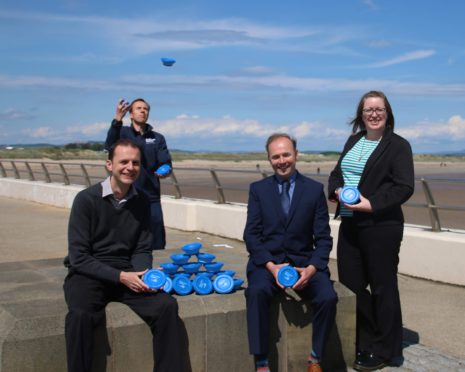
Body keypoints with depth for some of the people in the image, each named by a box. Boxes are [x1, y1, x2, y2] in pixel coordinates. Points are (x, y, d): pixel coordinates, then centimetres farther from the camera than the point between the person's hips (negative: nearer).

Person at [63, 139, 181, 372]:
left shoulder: (141, 202, 5)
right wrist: (120, 276, -20)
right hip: (88, 274, -4)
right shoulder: (86, 199, -8)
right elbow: (79, 258, -11)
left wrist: (145, 273, -13)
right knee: (80, 314, -34)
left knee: (166, 305, -20)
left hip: (127, 275, 4)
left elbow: (142, 250, 10)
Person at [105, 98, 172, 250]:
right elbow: (110, 145, -19)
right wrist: (118, 119, -35)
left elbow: (165, 162, 1)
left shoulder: (157, 138, 12)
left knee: (157, 243, 2)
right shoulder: (123, 133, 3)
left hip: (151, 198, 2)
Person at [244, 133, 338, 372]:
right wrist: (271, 266, -16)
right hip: (267, 261, 0)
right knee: (257, 292, -32)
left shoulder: (314, 189, 6)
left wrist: (311, 269, -15)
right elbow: (251, 235, 1)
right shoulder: (258, 189, 7)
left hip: (303, 261, 1)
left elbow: (323, 238, 3)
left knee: (328, 297, -26)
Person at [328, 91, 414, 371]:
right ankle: (364, 342, 29)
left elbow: (405, 187, -13)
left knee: (382, 288, 4)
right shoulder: (353, 141, 14)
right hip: (350, 224, 7)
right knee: (349, 283, 11)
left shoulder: (398, 145, -6)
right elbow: (337, 173, 19)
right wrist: (337, 190, -3)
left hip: (381, 226, -7)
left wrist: (371, 204, -21)